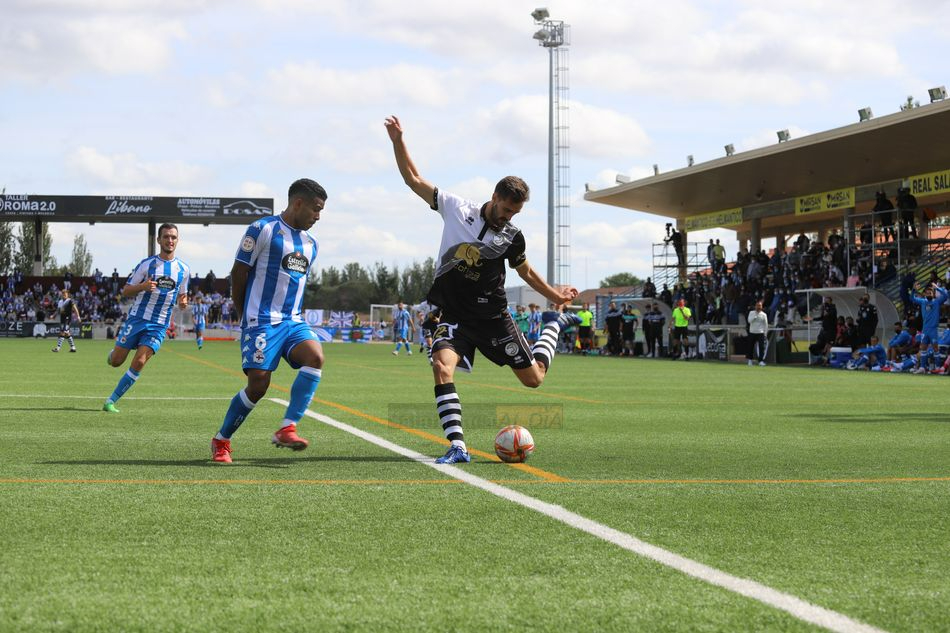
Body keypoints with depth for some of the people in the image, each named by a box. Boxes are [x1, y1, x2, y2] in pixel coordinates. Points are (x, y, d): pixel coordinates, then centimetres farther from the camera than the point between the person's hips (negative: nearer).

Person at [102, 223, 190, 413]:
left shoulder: (183, 269, 6)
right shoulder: (147, 264, -2)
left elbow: (181, 294, 21)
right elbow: (125, 291, 1)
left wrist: (183, 301, -4)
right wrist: (143, 286, -20)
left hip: (159, 325, 1)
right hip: (137, 318, -1)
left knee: (138, 363, -14)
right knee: (115, 362, -2)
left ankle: (111, 401, -3)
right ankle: (114, 352, 37)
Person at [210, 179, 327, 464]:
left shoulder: (310, 244, 16)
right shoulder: (262, 229, -6)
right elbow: (238, 272, -3)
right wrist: (244, 316, 3)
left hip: (292, 321, 6)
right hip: (262, 321, -6)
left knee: (315, 356, -23)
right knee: (258, 383, -12)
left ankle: (287, 429, -24)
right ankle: (221, 440, 10)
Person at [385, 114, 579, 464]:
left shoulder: (512, 237, -3)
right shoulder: (456, 208, -5)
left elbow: (526, 271, 16)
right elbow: (414, 179, -1)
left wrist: (556, 296, 15)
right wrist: (398, 142, -10)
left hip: (492, 316, 0)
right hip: (454, 314, 0)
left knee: (533, 378, 6)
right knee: (442, 366, -28)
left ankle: (553, 327, 37)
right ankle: (457, 446, -26)